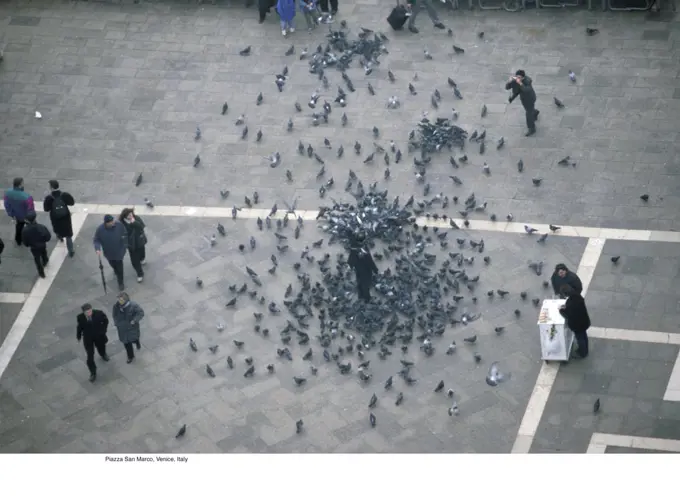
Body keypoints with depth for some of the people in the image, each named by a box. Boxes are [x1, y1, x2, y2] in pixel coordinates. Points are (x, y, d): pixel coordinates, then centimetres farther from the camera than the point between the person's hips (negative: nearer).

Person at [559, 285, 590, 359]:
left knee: (580, 339, 17)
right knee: (583, 336, 29)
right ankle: (584, 351, 51)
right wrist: (566, 307, 3)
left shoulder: (571, 302, -38)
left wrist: (561, 310, -8)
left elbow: (568, 315, -25)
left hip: (578, 324, -8)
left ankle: (582, 354, 39)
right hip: (584, 321, 8)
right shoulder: (576, 295, -12)